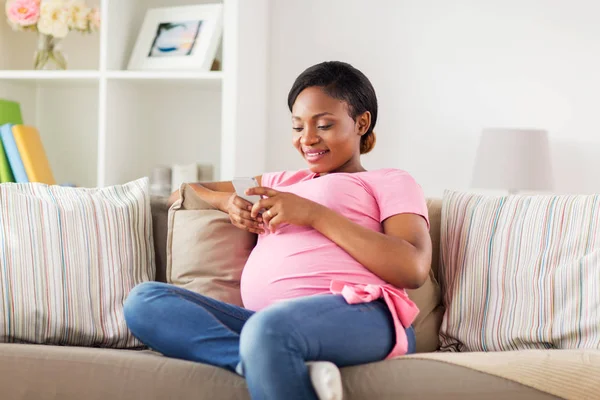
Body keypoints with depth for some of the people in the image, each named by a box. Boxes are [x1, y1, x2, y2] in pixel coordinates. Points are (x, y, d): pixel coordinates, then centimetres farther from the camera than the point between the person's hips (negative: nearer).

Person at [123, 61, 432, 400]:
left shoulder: (390, 182, 19)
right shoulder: (282, 183, 36)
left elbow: (413, 269, -1)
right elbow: (183, 194, 40)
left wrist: (314, 214, -2)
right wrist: (227, 201, 16)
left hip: (357, 316, -7)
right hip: (272, 326, 7)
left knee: (268, 327, -40)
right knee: (145, 301, -18)